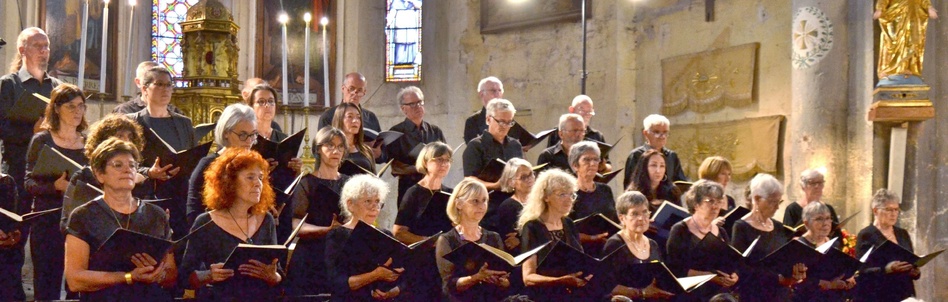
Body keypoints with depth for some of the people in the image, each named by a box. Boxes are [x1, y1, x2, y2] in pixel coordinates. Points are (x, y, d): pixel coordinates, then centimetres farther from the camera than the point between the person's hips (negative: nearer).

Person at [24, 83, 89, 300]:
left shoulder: (88, 143, 12)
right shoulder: (42, 140, 1)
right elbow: (30, 183, -6)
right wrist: (56, 186, -23)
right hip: (48, 221, -3)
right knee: (47, 283, -3)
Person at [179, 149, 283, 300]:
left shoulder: (266, 220, 9)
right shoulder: (205, 224, 0)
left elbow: (280, 276, 12)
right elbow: (184, 276, 2)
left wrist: (273, 277, -8)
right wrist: (209, 276, -14)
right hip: (218, 297, -1)